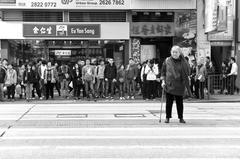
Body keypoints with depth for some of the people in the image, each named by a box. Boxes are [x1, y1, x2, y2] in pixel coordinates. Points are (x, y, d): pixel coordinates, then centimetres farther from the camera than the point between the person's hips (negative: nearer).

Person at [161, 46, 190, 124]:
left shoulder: (183, 62, -1)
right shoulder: (167, 61, 3)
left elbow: (188, 72, -14)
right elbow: (163, 71, 11)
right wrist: (163, 81, 2)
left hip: (179, 85, 0)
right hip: (169, 85, 0)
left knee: (180, 102, 6)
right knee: (169, 102, 2)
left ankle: (181, 118, 17)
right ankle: (167, 117, 12)